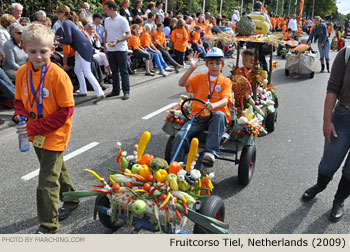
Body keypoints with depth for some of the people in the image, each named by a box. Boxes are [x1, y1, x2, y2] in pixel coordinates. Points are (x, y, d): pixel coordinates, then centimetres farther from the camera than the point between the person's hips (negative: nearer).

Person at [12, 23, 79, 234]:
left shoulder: (58, 75, -21)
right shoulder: (23, 72, -2)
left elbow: (66, 110, -20)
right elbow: (20, 100, 11)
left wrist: (35, 128, -22)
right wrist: (21, 116, -12)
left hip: (54, 135, -7)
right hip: (36, 134, 7)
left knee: (47, 181, -2)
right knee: (56, 169, 24)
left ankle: (48, 226, 15)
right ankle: (71, 199, 48)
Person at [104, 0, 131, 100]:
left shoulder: (122, 20, -9)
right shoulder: (106, 20, 11)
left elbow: (129, 35, -13)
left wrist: (117, 41, -23)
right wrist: (105, 46, 12)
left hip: (121, 49, -6)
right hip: (110, 50, 6)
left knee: (123, 71, -2)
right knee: (114, 71, 12)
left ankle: (126, 91, 4)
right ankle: (116, 90, 21)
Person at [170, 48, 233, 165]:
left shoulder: (225, 81, 7)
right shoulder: (200, 77, 13)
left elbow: (225, 100, -10)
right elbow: (182, 83, -2)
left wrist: (213, 105, -33)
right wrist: (192, 67, -14)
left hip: (214, 117, -1)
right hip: (198, 117, 2)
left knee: (219, 115, -38)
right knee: (179, 136, -21)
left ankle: (210, 152, -38)